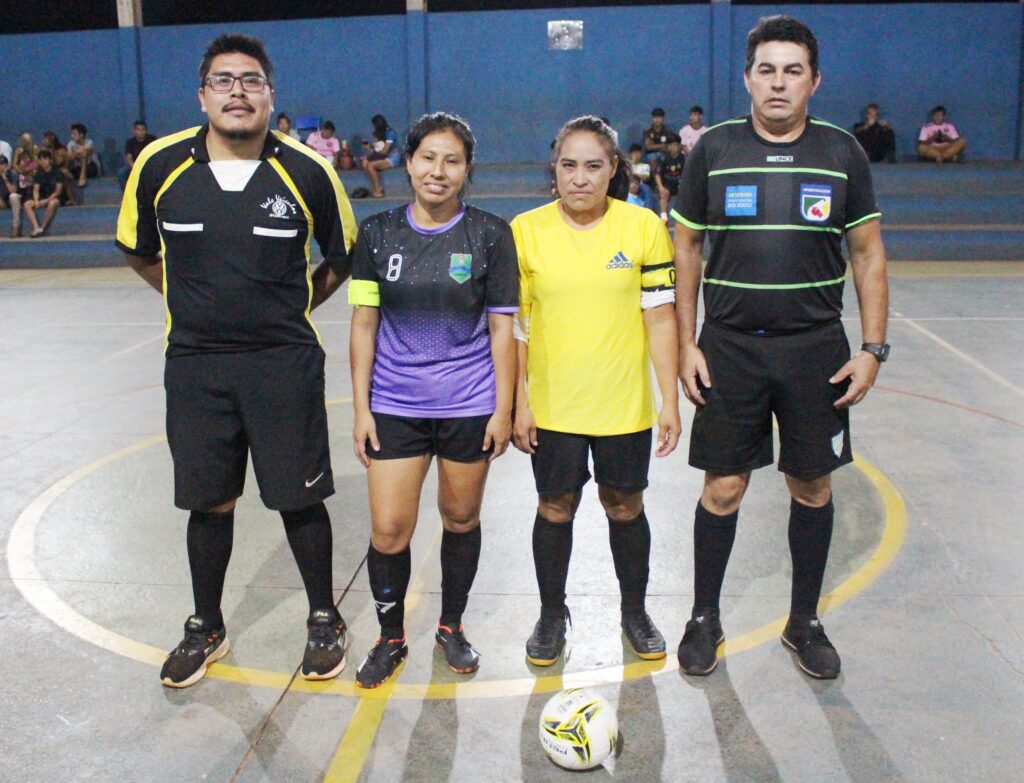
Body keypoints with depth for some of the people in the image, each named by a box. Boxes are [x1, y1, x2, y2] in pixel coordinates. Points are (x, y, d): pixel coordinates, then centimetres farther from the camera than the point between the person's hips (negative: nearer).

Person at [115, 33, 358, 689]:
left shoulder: (308, 172, -8)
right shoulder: (160, 166, -4)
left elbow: (342, 257, 8)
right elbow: (140, 251, 13)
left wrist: (291, 308, 5)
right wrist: (199, 302, 9)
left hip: (285, 363, -1)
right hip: (195, 362, 2)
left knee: (300, 499, 6)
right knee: (209, 502, 12)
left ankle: (324, 621, 28)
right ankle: (206, 629, 33)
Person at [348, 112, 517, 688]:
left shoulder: (490, 234, -3)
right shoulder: (378, 233, 1)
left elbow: (502, 327, -2)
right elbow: (364, 324, 3)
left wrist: (503, 410, -4)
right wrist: (361, 407, 0)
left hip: (469, 405, 0)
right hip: (395, 406, 1)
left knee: (461, 519, 13)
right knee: (389, 530, -1)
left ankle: (452, 627, 35)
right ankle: (391, 638, 24)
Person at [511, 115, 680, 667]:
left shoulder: (644, 226, -4)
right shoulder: (525, 231, -3)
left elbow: (660, 317, -1)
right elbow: (514, 324, 0)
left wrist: (670, 401, -2)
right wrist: (518, 402, -2)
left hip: (625, 405, 0)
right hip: (551, 407, 0)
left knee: (625, 507, 13)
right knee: (555, 508, 11)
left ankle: (635, 611, 35)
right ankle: (551, 615, 32)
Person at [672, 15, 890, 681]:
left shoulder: (842, 152, 1)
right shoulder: (714, 149, 0)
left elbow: (869, 254, 5)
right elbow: (687, 249, 4)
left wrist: (872, 348, -2)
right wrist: (686, 344, -1)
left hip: (816, 348, 1)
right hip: (729, 346, -1)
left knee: (812, 486, 10)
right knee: (723, 487, 4)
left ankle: (805, 621, 29)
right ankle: (705, 618, 24)